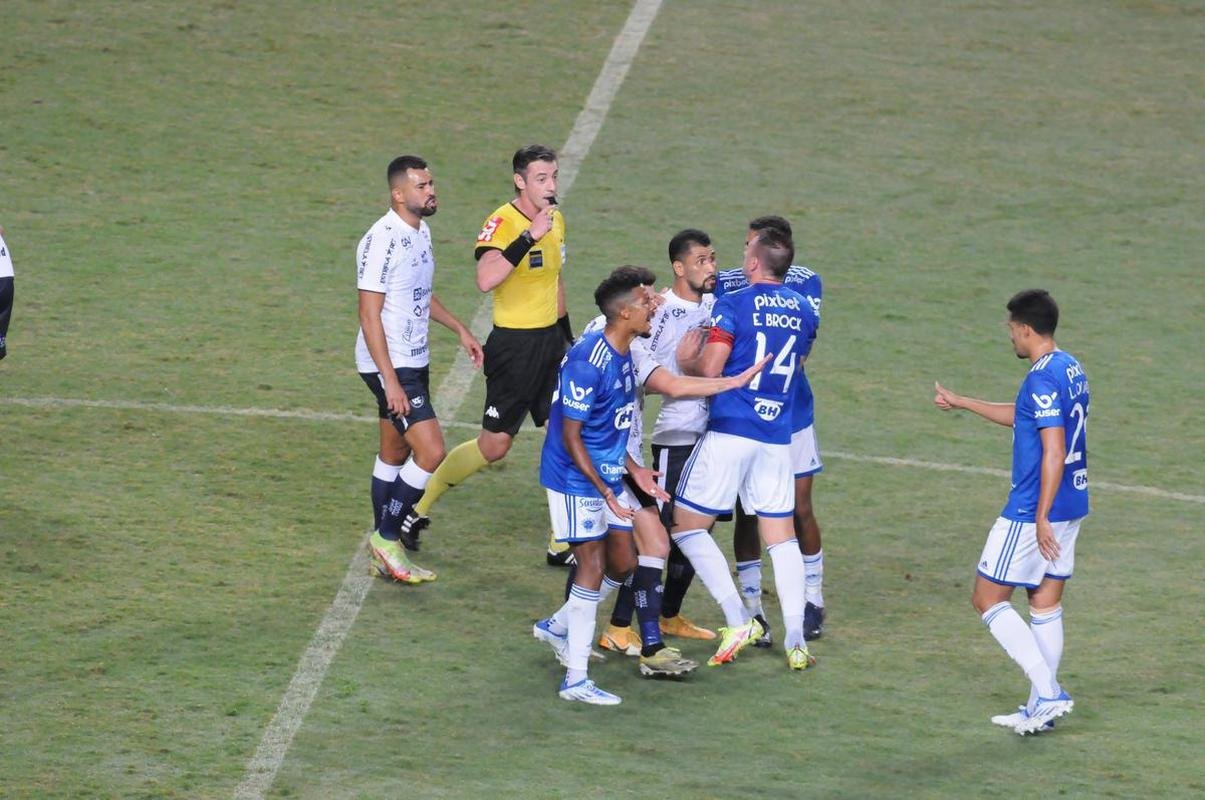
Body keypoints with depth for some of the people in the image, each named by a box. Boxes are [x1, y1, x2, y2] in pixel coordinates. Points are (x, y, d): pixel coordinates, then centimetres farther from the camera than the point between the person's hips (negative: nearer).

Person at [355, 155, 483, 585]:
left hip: (414, 362, 9)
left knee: (394, 456, 13)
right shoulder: (382, 240, -21)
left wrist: (460, 329, 21)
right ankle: (387, 538, -2)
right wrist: (390, 381, -24)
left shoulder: (421, 232, 9)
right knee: (431, 452, -14)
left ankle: (384, 555, 20)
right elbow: (370, 313, -21)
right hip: (389, 366, -9)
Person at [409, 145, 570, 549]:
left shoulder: (555, 220, 8)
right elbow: (485, 279, -36)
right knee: (494, 445, -1)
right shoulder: (502, 223, -18)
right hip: (514, 346, -7)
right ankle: (418, 507, 17)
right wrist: (529, 237, -38)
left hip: (551, 342, 7)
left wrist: (566, 335, 24)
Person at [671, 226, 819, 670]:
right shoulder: (802, 311, 9)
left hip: (730, 432, -6)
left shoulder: (732, 305, -9)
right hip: (778, 437, 6)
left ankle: (738, 620, -4)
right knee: (781, 537, 11)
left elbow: (710, 369, -14)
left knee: (686, 525, 5)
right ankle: (796, 640, 4)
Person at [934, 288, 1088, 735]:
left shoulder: (1043, 377, -19)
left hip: (1035, 510, -9)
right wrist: (961, 403, 35)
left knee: (987, 599, 1)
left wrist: (1041, 518, -23)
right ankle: (1040, 709, 15)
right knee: (1046, 605, 13)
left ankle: (1048, 694, -6)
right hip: (1072, 505, 9)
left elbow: (1054, 452, -24)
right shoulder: (1071, 370, 11)